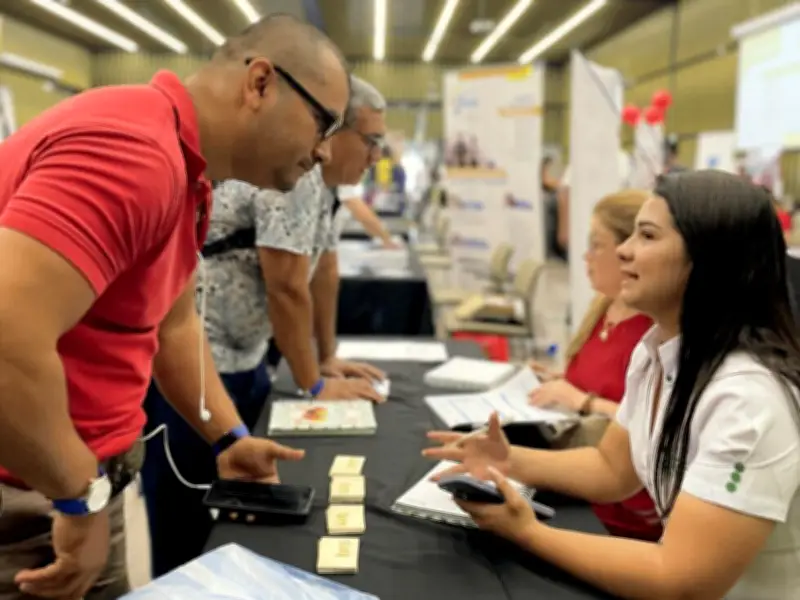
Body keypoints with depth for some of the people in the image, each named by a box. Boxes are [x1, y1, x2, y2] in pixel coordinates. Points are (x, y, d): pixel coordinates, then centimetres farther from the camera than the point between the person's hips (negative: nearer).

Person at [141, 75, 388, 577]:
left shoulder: (317, 181, 10)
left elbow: (324, 273, 17)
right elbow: (287, 290, -23)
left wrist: (329, 359, 19)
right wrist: (315, 385, -12)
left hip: (241, 358, 10)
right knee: (192, 527, 2)